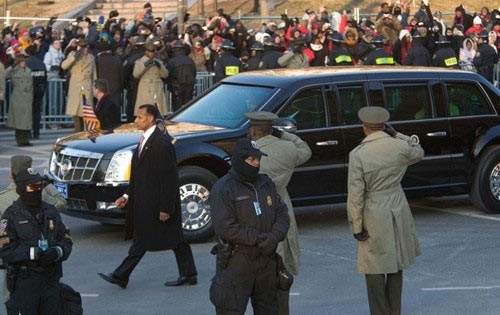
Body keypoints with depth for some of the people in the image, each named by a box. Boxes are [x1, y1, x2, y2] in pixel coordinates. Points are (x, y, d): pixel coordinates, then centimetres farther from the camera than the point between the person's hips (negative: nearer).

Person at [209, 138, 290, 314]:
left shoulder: (265, 183, 11)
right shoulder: (223, 189, -11)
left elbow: (282, 214, 10)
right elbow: (225, 227, -19)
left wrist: (275, 237, -11)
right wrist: (259, 239, -20)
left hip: (267, 259, 7)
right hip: (236, 263, -7)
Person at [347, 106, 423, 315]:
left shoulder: (358, 154, -16)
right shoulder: (400, 147, -6)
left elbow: (355, 195, -15)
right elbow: (419, 153, 18)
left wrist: (356, 226, -7)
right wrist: (396, 135, 9)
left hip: (374, 215, -4)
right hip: (398, 211, 4)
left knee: (375, 270, 5)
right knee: (396, 265, 17)